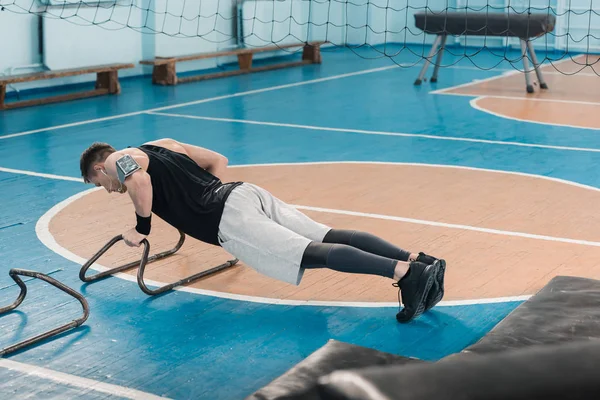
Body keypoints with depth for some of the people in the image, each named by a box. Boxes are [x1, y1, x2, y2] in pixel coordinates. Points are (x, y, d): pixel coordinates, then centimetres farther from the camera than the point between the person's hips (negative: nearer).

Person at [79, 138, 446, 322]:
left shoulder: (117, 160, 11)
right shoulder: (163, 145, 33)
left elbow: (141, 179, -14)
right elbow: (219, 160, 33)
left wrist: (142, 228, 0)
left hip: (229, 218, -8)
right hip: (246, 191, 8)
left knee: (314, 255, -21)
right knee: (329, 239, -4)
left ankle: (404, 273, -37)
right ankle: (418, 261, -19)